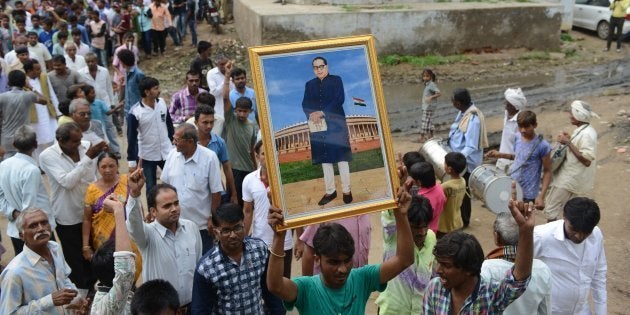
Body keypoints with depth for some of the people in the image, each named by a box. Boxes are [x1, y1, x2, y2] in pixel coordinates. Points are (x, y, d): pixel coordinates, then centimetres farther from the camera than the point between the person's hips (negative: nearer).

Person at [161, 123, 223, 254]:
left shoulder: (209, 157, -17)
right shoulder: (172, 154, -4)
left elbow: (216, 192, -12)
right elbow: (165, 184, 7)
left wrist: (212, 218, -9)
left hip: (201, 224, -4)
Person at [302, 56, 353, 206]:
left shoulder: (336, 80, 2)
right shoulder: (309, 84, 13)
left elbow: (339, 99, -11)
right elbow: (305, 104, 4)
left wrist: (322, 112, -19)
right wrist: (312, 114, -17)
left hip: (336, 123, -3)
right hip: (319, 126, 3)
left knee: (341, 157, -1)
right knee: (325, 159, 6)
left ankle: (346, 190, 7)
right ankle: (330, 191, 14)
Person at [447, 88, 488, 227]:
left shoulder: (473, 119, -27)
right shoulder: (463, 112, 2)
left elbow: (471, 147, -29)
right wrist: (449, 139, 11)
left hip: (466, 162, -9)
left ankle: (463, 221, 22)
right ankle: (458, 217, 34)